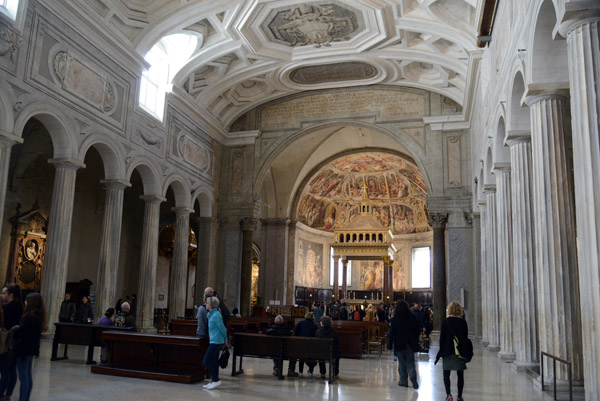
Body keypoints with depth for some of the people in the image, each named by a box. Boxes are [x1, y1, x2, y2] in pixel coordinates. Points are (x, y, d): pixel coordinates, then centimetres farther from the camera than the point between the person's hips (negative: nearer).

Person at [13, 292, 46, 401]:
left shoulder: (31, 316, -21)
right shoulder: (39, 315, 8)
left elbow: (19, 332, -21)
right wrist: (18, 329, 5)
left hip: (24, 349, -9)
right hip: (32, 348, 9)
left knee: (23, 378, -2)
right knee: (28, 376, 15)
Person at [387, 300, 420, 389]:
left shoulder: (395, 319, -8)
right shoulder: (412, 317, 0)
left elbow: (391, 333, -7)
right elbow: (417, 330, 5)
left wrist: (390, 346, -1)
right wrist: (416, 343, 16)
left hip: (399, 344, -2)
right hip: (410, 344, 2)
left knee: (402, 362, 9)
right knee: (410, 362, 7)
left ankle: (404, 381, 13)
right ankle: (413, 376, -17)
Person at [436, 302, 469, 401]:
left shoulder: (445, 321, -7)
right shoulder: (463, 322, 0)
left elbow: (442, 338, -6)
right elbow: (466, 338, 4)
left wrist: (440, 353, 1)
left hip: (448, 351, -2)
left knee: (446, 374, 7)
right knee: (460, 375, 10)